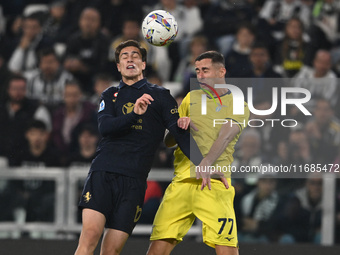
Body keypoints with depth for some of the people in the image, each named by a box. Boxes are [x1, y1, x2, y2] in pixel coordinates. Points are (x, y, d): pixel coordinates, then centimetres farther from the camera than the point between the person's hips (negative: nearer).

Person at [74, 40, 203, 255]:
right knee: (90, 234, -18)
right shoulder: (111, 95, 18)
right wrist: (134, 114, -18)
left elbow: (181, 133, 3)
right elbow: (105, 126, 0)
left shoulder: (160, 96, 11)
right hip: (102, 172, 1)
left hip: (134, 180, -1)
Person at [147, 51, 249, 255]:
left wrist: (206, 164, -29)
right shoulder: (191, 98, 21)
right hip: (182, 180, 4)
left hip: (214, 181, -4)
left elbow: (224, 136, -12)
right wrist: (178, 127, -2)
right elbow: (168, 141, 22)